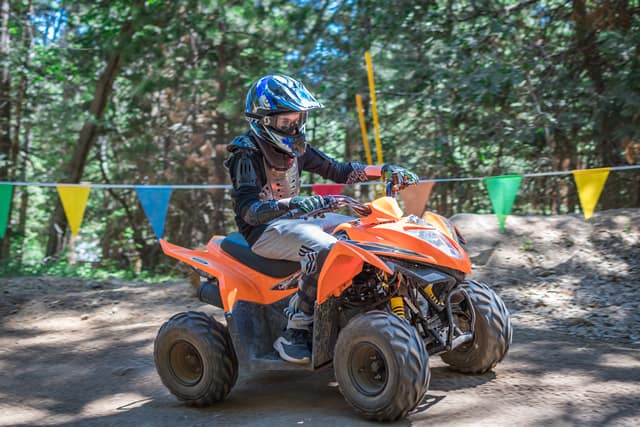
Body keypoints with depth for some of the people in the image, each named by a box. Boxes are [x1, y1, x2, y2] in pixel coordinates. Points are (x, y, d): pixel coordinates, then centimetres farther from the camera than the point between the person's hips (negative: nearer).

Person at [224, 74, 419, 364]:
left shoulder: (295, 148, 11)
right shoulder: (247, 155, -14)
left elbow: (338, 171, 14)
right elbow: (248, 210, -26)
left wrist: (384, 171, 1)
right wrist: (293, 204, -43)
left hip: (295, 220, 9)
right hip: (263, 230, -9)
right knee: (324, 248, -35)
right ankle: (294, 332, -29)